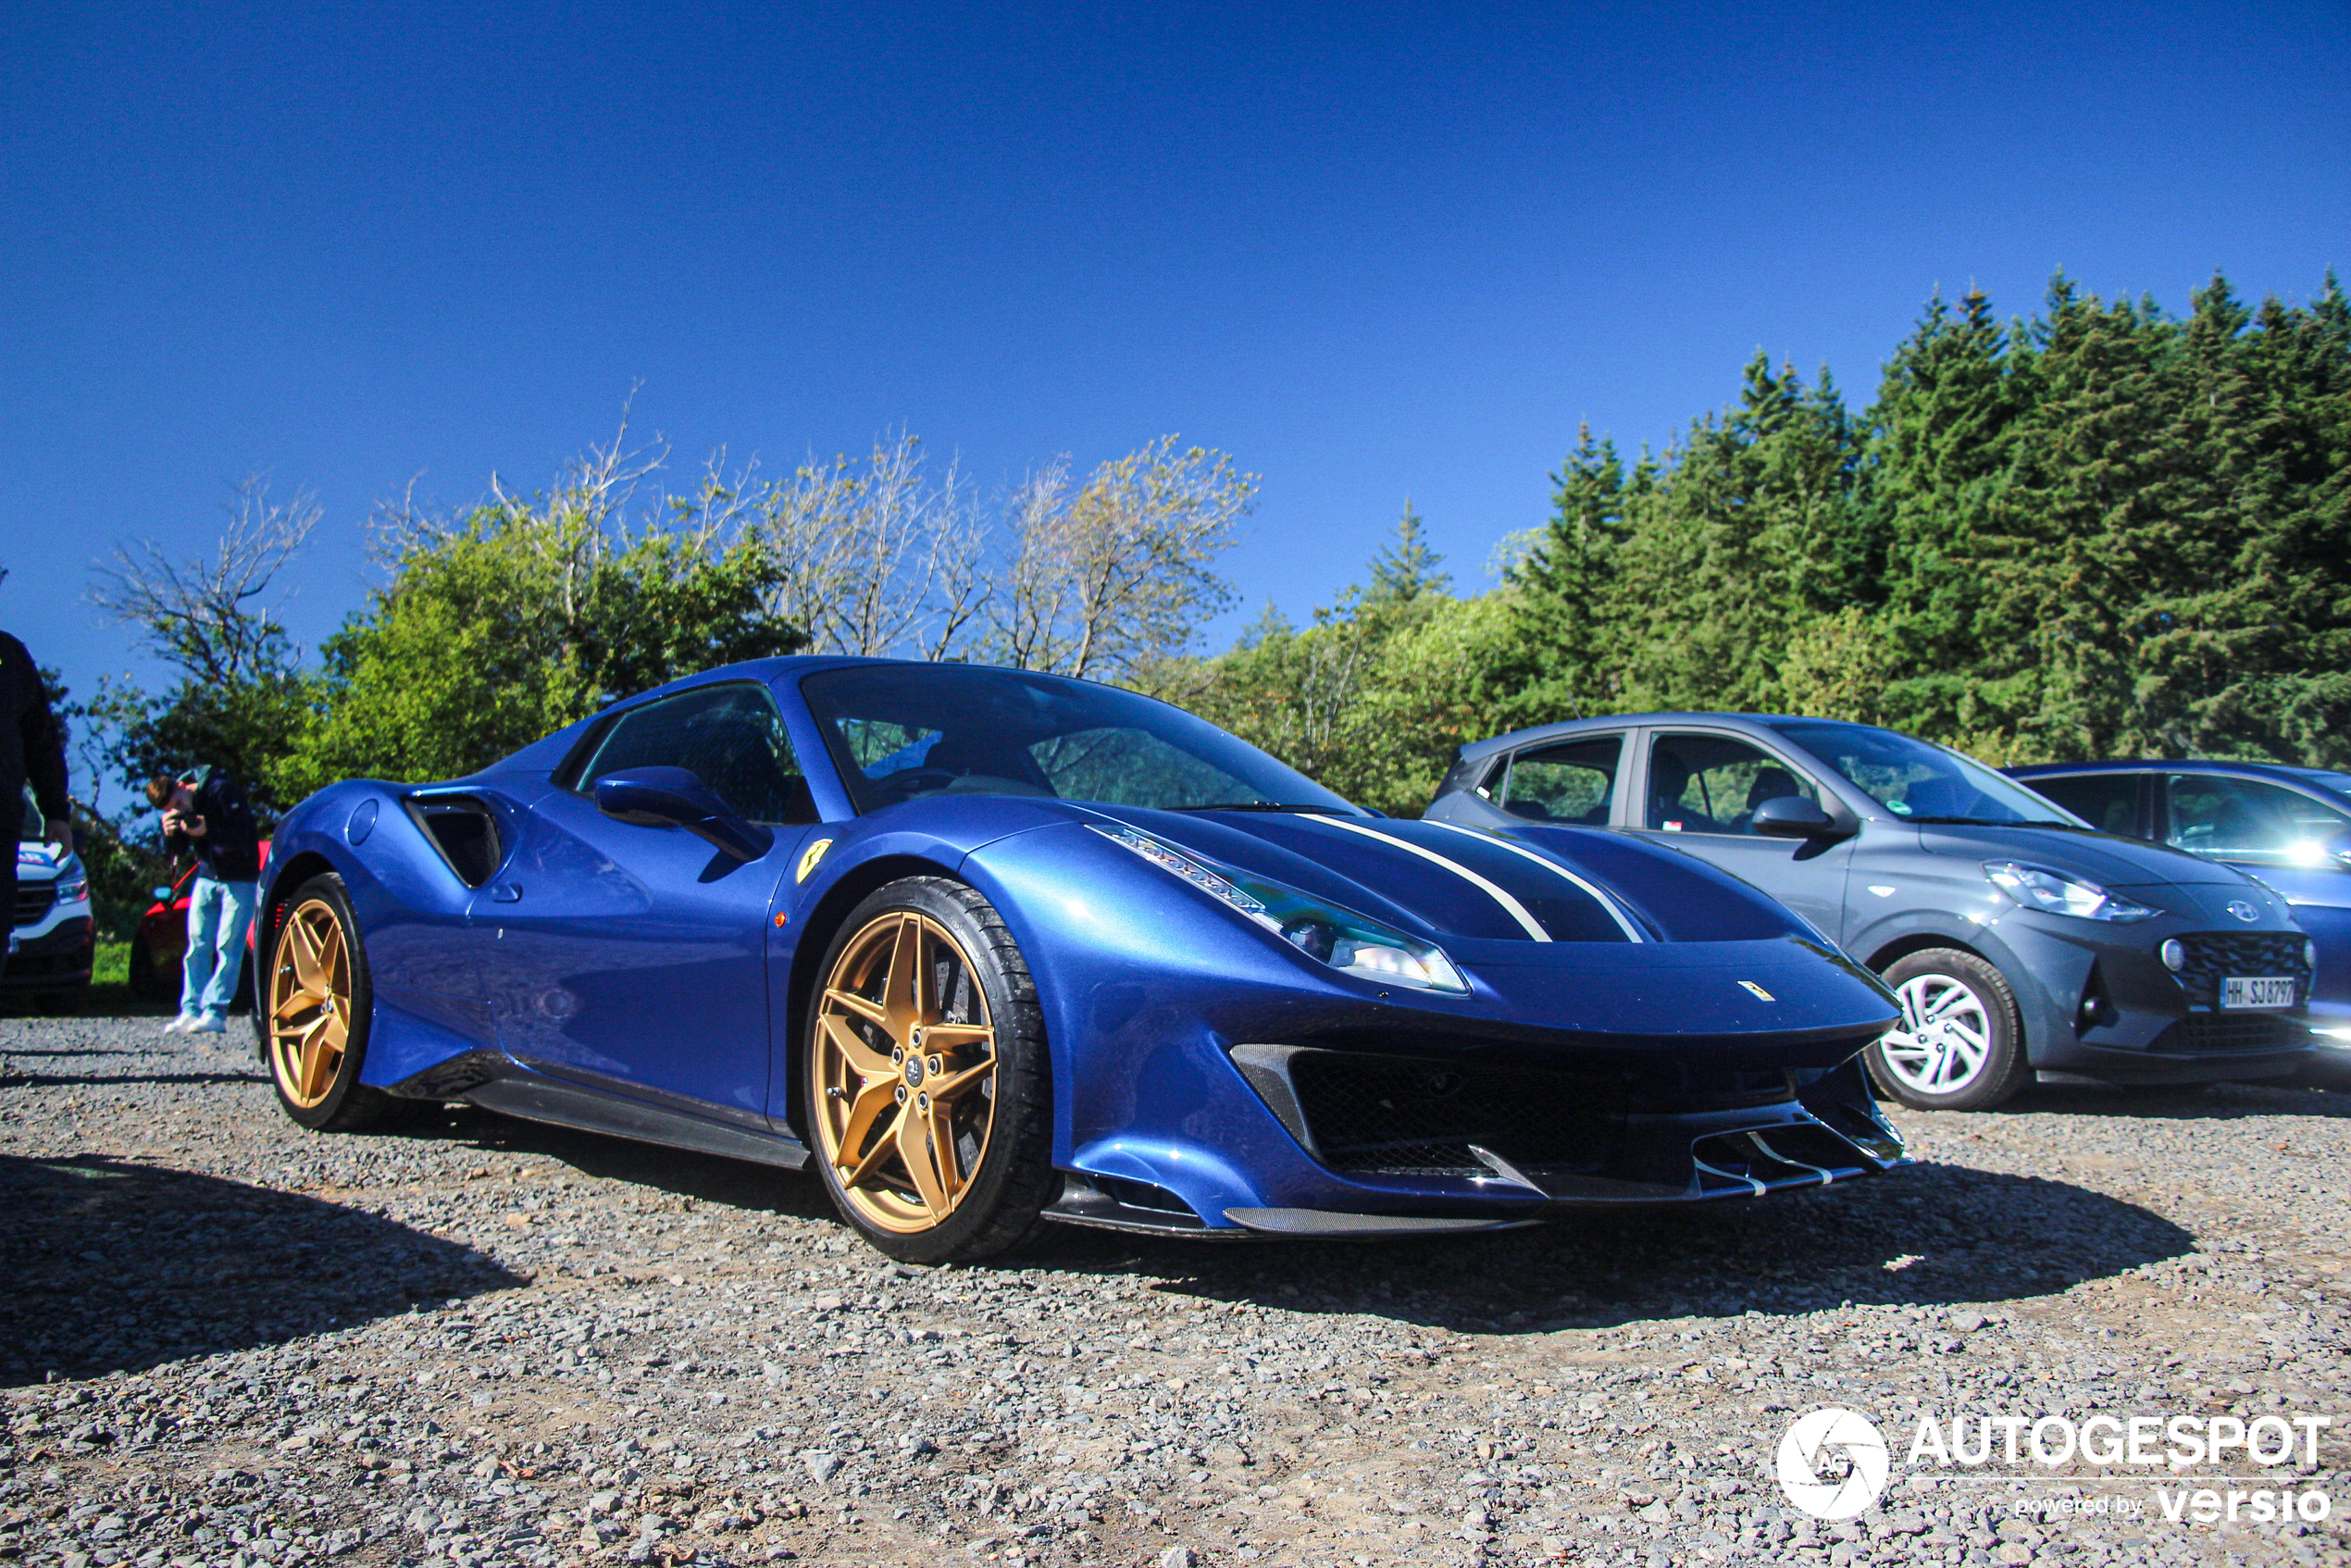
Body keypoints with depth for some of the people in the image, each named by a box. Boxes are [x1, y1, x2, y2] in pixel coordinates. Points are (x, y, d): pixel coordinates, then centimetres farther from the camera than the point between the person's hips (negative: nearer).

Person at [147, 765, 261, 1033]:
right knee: (197, 945, 3)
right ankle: (191, 1011, 6)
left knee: (228, 947, -10)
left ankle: (215, 1013, -10)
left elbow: (242, 837, -22)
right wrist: (170, 833, -20)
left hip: (238, 878, -6)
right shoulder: (177, 812, 0)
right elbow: (176, 850, 1)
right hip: (207, 876, 6)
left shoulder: (222, 791, -20)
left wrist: (207, 832, -37)